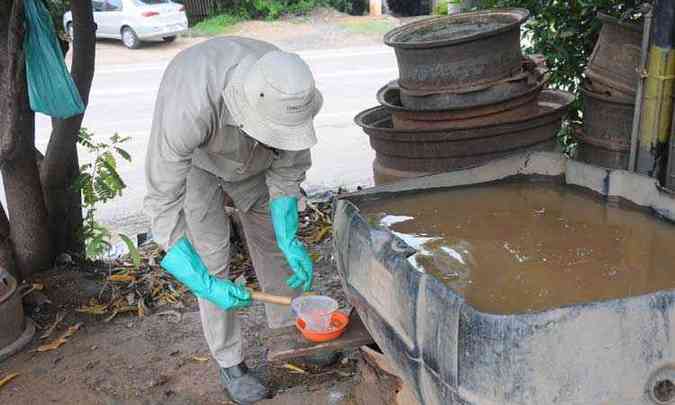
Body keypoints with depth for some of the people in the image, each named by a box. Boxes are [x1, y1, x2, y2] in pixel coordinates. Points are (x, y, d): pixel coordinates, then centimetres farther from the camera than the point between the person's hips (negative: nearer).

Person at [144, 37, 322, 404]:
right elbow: (163, 203, -36)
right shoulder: (188, 110, -46)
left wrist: (290, 240, -24)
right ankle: (229, 364, 10)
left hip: (253, 161, 4)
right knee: (212, 258, -8)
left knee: (276, 242, 8)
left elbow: (287, 168, -16)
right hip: (192, 160, -3)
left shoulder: (288, 94, -33)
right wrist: (205, 283, -39)